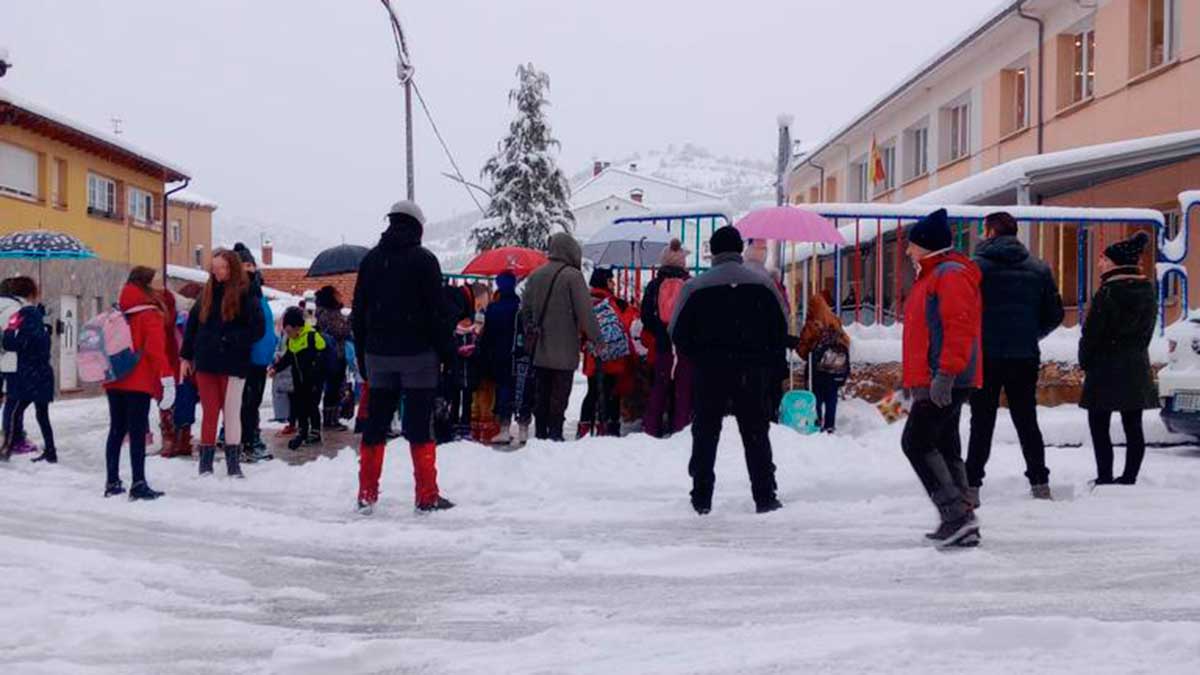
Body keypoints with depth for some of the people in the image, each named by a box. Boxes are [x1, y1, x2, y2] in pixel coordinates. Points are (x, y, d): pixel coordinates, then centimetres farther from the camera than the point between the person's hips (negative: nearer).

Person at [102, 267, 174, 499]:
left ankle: (112, 482, 18)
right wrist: (167, 379, -22)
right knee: (137, 433, -5)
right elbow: (156, 349, -18)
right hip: (139, 382, -6)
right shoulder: (149, 315, -9)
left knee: (116, 430, 14)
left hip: (115, 381, 6)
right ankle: (139, 484, -8)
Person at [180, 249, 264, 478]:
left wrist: (231, 339, -17)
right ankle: (206, 461, 13)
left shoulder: (245, 295, -4)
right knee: (209, 412, 7)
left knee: (232, 412, 4)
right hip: (206, 362, 3)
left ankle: (233, 462, 12)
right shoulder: (208, 292, 9)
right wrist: (186, 356, 11)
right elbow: (192, 323, 14)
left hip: (233, 364, -3)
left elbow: (257, 329, -8)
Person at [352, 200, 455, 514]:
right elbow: (437, 311, -9)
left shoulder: (371, 259, 9)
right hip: (417, 354, -4)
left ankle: (367, 495, 12)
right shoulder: (424, 259, -6)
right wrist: (446, 351, -2)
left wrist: (362, 355, 15)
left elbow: (358, 313, 11)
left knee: (375, 426, 9)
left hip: (378, 355, 4)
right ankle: (427, 496, 0)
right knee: (420, 427, -2)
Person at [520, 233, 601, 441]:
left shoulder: (535, 276, 8)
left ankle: (540, 434, 16)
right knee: (559, 396, -2)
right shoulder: (573, 276, -11)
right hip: (564, 351, -6)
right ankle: (555, 434, -4)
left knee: (541, 396, 13)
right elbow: (585, 311, -12)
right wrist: (595, 338, -5)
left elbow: (525, 309, 14)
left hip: (539, 351, 6)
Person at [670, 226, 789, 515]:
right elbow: (781, 330, 4)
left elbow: (678, 333, -1)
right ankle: (764, 497, 7)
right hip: (753, 373, 1)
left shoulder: (695, 286, -3)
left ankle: (701, 498, 8)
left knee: (705, 434, 8)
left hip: (710, 371, -1)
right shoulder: (763, 284, 2)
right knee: (756, 435, 9)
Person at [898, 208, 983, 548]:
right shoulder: (932, 275, 21)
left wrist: (945, 373, -28)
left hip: (946, 382, -11)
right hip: (934, 382, 11)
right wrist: (914, 382, 26)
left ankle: (957, 513, -12)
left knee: (916, 442, -13)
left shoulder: (951, 275, -12)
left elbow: (960, 328, -22)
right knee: (944, 448, 11)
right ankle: (960, 522, 16)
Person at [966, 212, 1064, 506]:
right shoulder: (1039, 269, 6)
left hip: (985, 356, -3)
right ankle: (1040, 484, 15)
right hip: (1025, 357, 3)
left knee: (982, 423, 2)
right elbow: (1054, 315, 8)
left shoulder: (976, 266, -7)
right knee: (1027, 421, 13)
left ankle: (971, 487, 0)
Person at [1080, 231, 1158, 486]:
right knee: (1133, 427, 9)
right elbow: (1147, 331, 14)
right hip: (1137, 369, 7)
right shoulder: (1147, 291, 8)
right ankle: (1129, 478, 14)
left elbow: (1092, 332, -12)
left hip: (1106, 367, -7)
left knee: (1099, 426, -2)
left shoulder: (1108, 292, -14)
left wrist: (1085, 361, 1)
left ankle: (1105, 479, -4)